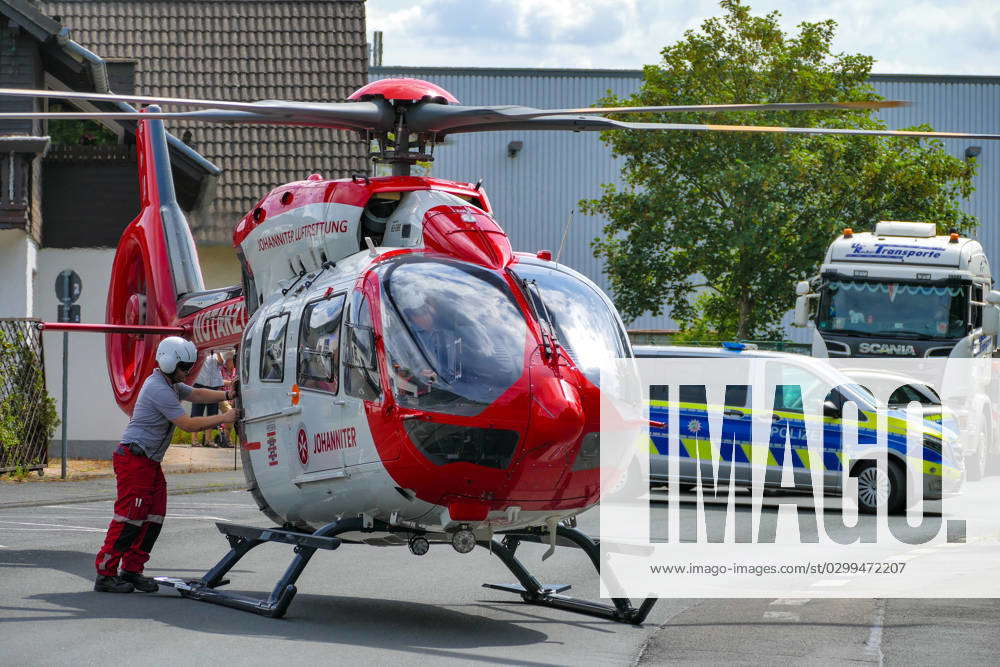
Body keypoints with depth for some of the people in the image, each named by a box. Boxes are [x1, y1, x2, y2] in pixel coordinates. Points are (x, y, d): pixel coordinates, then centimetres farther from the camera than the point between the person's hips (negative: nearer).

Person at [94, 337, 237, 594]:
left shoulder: (169, 384, 15)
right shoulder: (159, 389, -18)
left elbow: (196, 394, 25)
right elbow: (188, 424, -20)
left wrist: (227, 395, 9)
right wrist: (223, 418, -16)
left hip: (150, 462, 11)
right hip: (134, 459, -11)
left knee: (154, 517, 8)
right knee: (130, 517, -11)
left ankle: (132, 571, 13)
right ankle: (105, 575, -9)